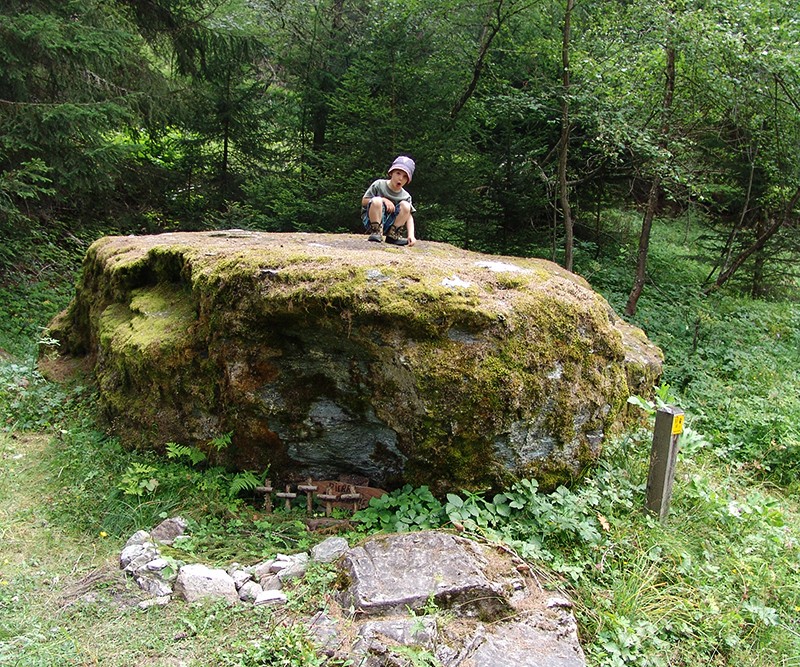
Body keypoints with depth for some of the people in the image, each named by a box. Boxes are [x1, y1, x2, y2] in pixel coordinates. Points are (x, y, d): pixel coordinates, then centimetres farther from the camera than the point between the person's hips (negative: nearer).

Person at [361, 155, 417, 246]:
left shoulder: (406, 196, 0)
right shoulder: (379, 184, -6)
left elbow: (409, 216, -5)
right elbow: (364, 201, -6)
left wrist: (411, 234, -22)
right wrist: (383, 200, -19)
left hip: (389, 224, 3)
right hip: (371, 220, -3)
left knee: (405, 206, -18)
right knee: (376, 201, -30)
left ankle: (393, 235, -10)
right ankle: (376, 232, -20)